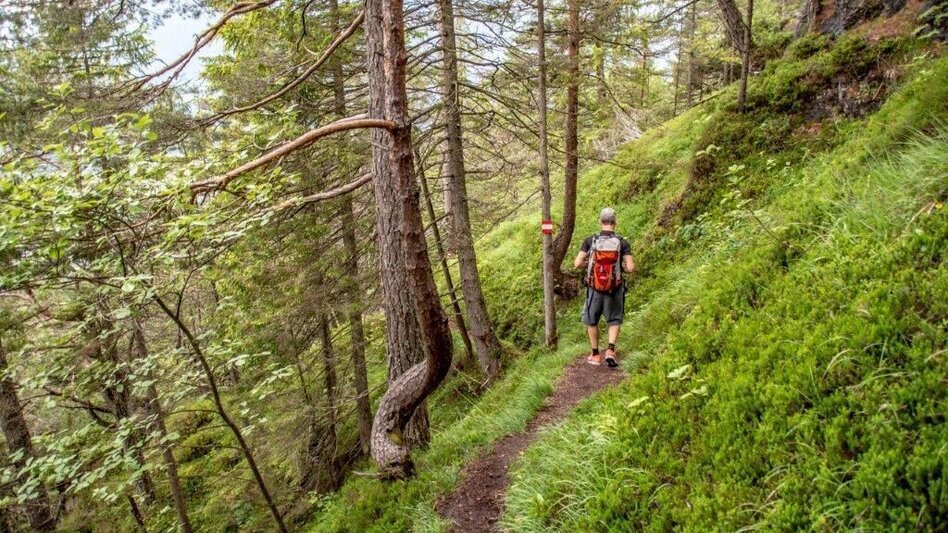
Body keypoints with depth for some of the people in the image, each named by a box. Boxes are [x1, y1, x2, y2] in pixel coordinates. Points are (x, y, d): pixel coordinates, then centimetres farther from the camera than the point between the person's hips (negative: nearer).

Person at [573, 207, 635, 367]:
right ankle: (610, 350, -1)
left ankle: (595, 355, 24)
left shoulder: (590, 240, -9)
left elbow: (577, 264, -12)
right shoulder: (622, 243, -8)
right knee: (614, 320, 18)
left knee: (592, 321, 18)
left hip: (594, 289, 0)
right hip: (615, 289, 0)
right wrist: (619, 266, 8)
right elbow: (631, 267, -13)